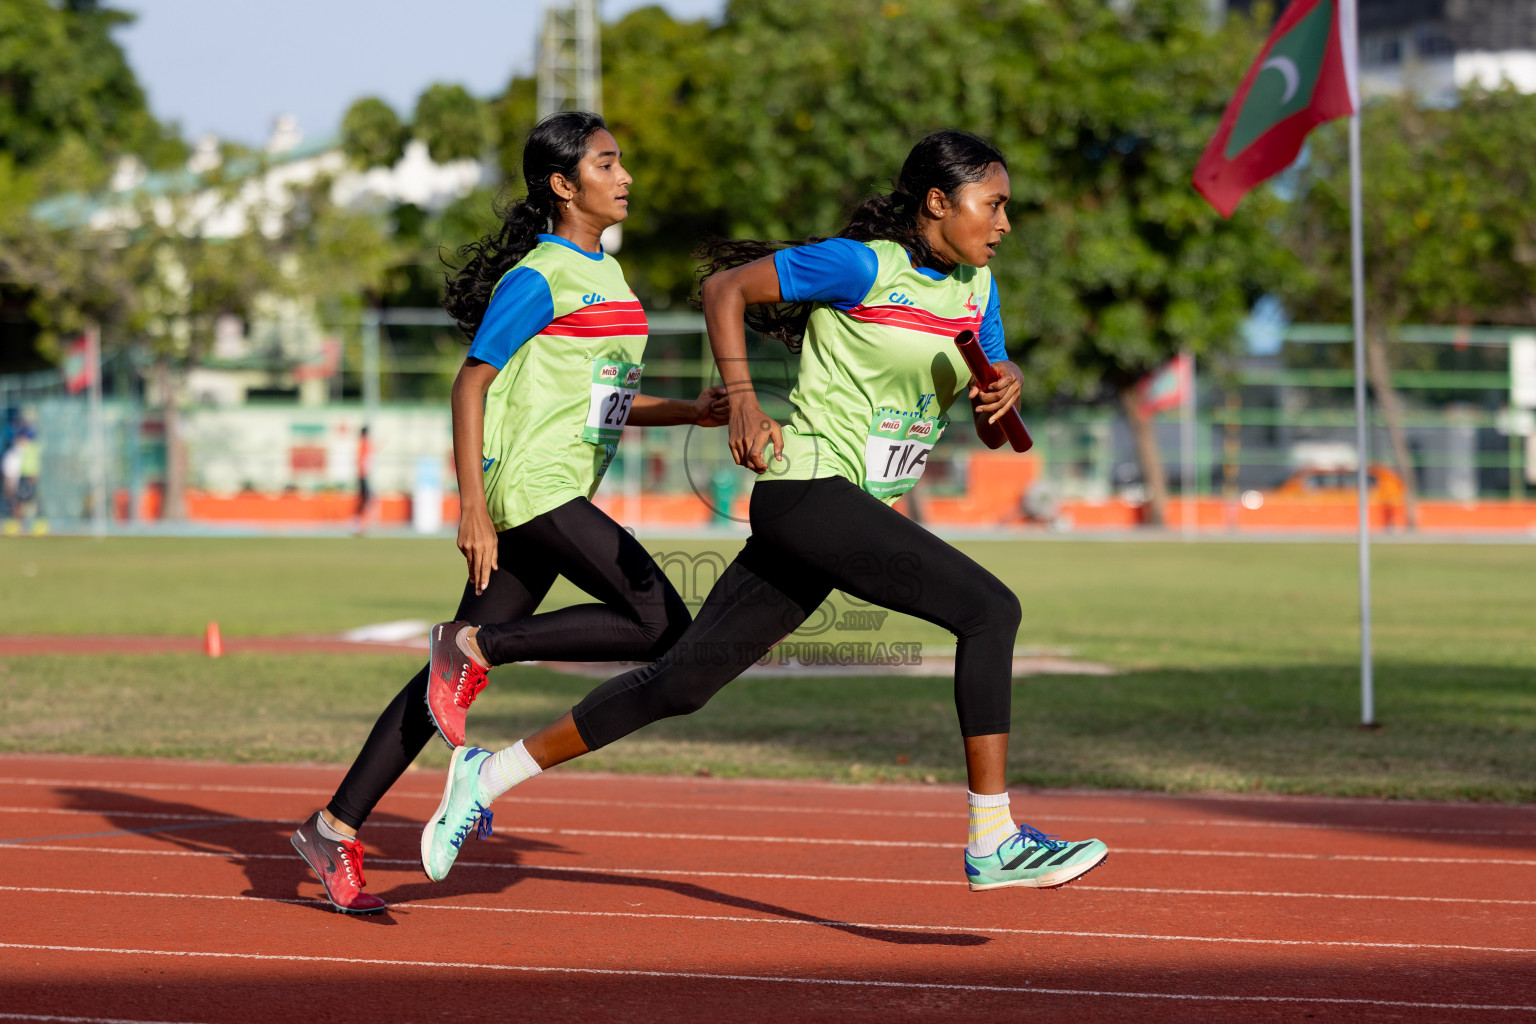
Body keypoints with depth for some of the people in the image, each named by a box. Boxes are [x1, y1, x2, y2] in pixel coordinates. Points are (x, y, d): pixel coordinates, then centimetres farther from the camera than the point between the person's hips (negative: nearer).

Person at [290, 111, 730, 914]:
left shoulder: (606, 277, 19)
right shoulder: (538, 278, -9)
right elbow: (472, 383, -12)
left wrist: (689, 412, 11)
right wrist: (473, 507, -19)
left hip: (563, 497, 9)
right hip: (529, 486, -9)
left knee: (451, 674, 5)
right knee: (663, 628, -17)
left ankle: (336, 829, 6)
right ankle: (474, 646, -9)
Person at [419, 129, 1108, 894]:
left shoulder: (977, 286, 13)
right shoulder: (862, 266, -10)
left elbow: (993, 434, 15)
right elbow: (725, 287, -4)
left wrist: (1004, 392, -8)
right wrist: (741, 400, -15)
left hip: (853, 514, 8)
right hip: (807, 489, -8)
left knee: (682, 680, 7)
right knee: (988, 609, -19)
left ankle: (490, 774, 16)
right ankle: (993, 842, -17)